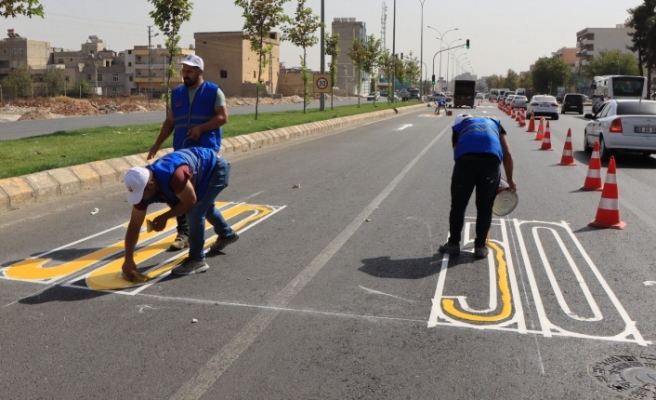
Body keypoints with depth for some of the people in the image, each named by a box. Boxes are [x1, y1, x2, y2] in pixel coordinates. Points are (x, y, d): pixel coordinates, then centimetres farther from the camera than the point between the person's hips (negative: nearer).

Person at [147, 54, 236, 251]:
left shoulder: (213, 91, 1)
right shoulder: (177, 93, 15)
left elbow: (223, 117, -7)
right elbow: (170, 121, 18)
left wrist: (201, 128, -18)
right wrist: (157, 144, 10)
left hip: (206, 151, -4)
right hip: (182, 151, 5)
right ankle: (183, 232, 9)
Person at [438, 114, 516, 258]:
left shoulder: (458, 127, 35)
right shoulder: (494, 123, 37)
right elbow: (507, 155, 28)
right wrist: (510, 181, 36)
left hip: (466, 159, -1)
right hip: (491, 159, 1)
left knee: (458, 205, 14)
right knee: (485, 207, 16)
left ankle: (453, 244, 24)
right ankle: (480, 246, 23)